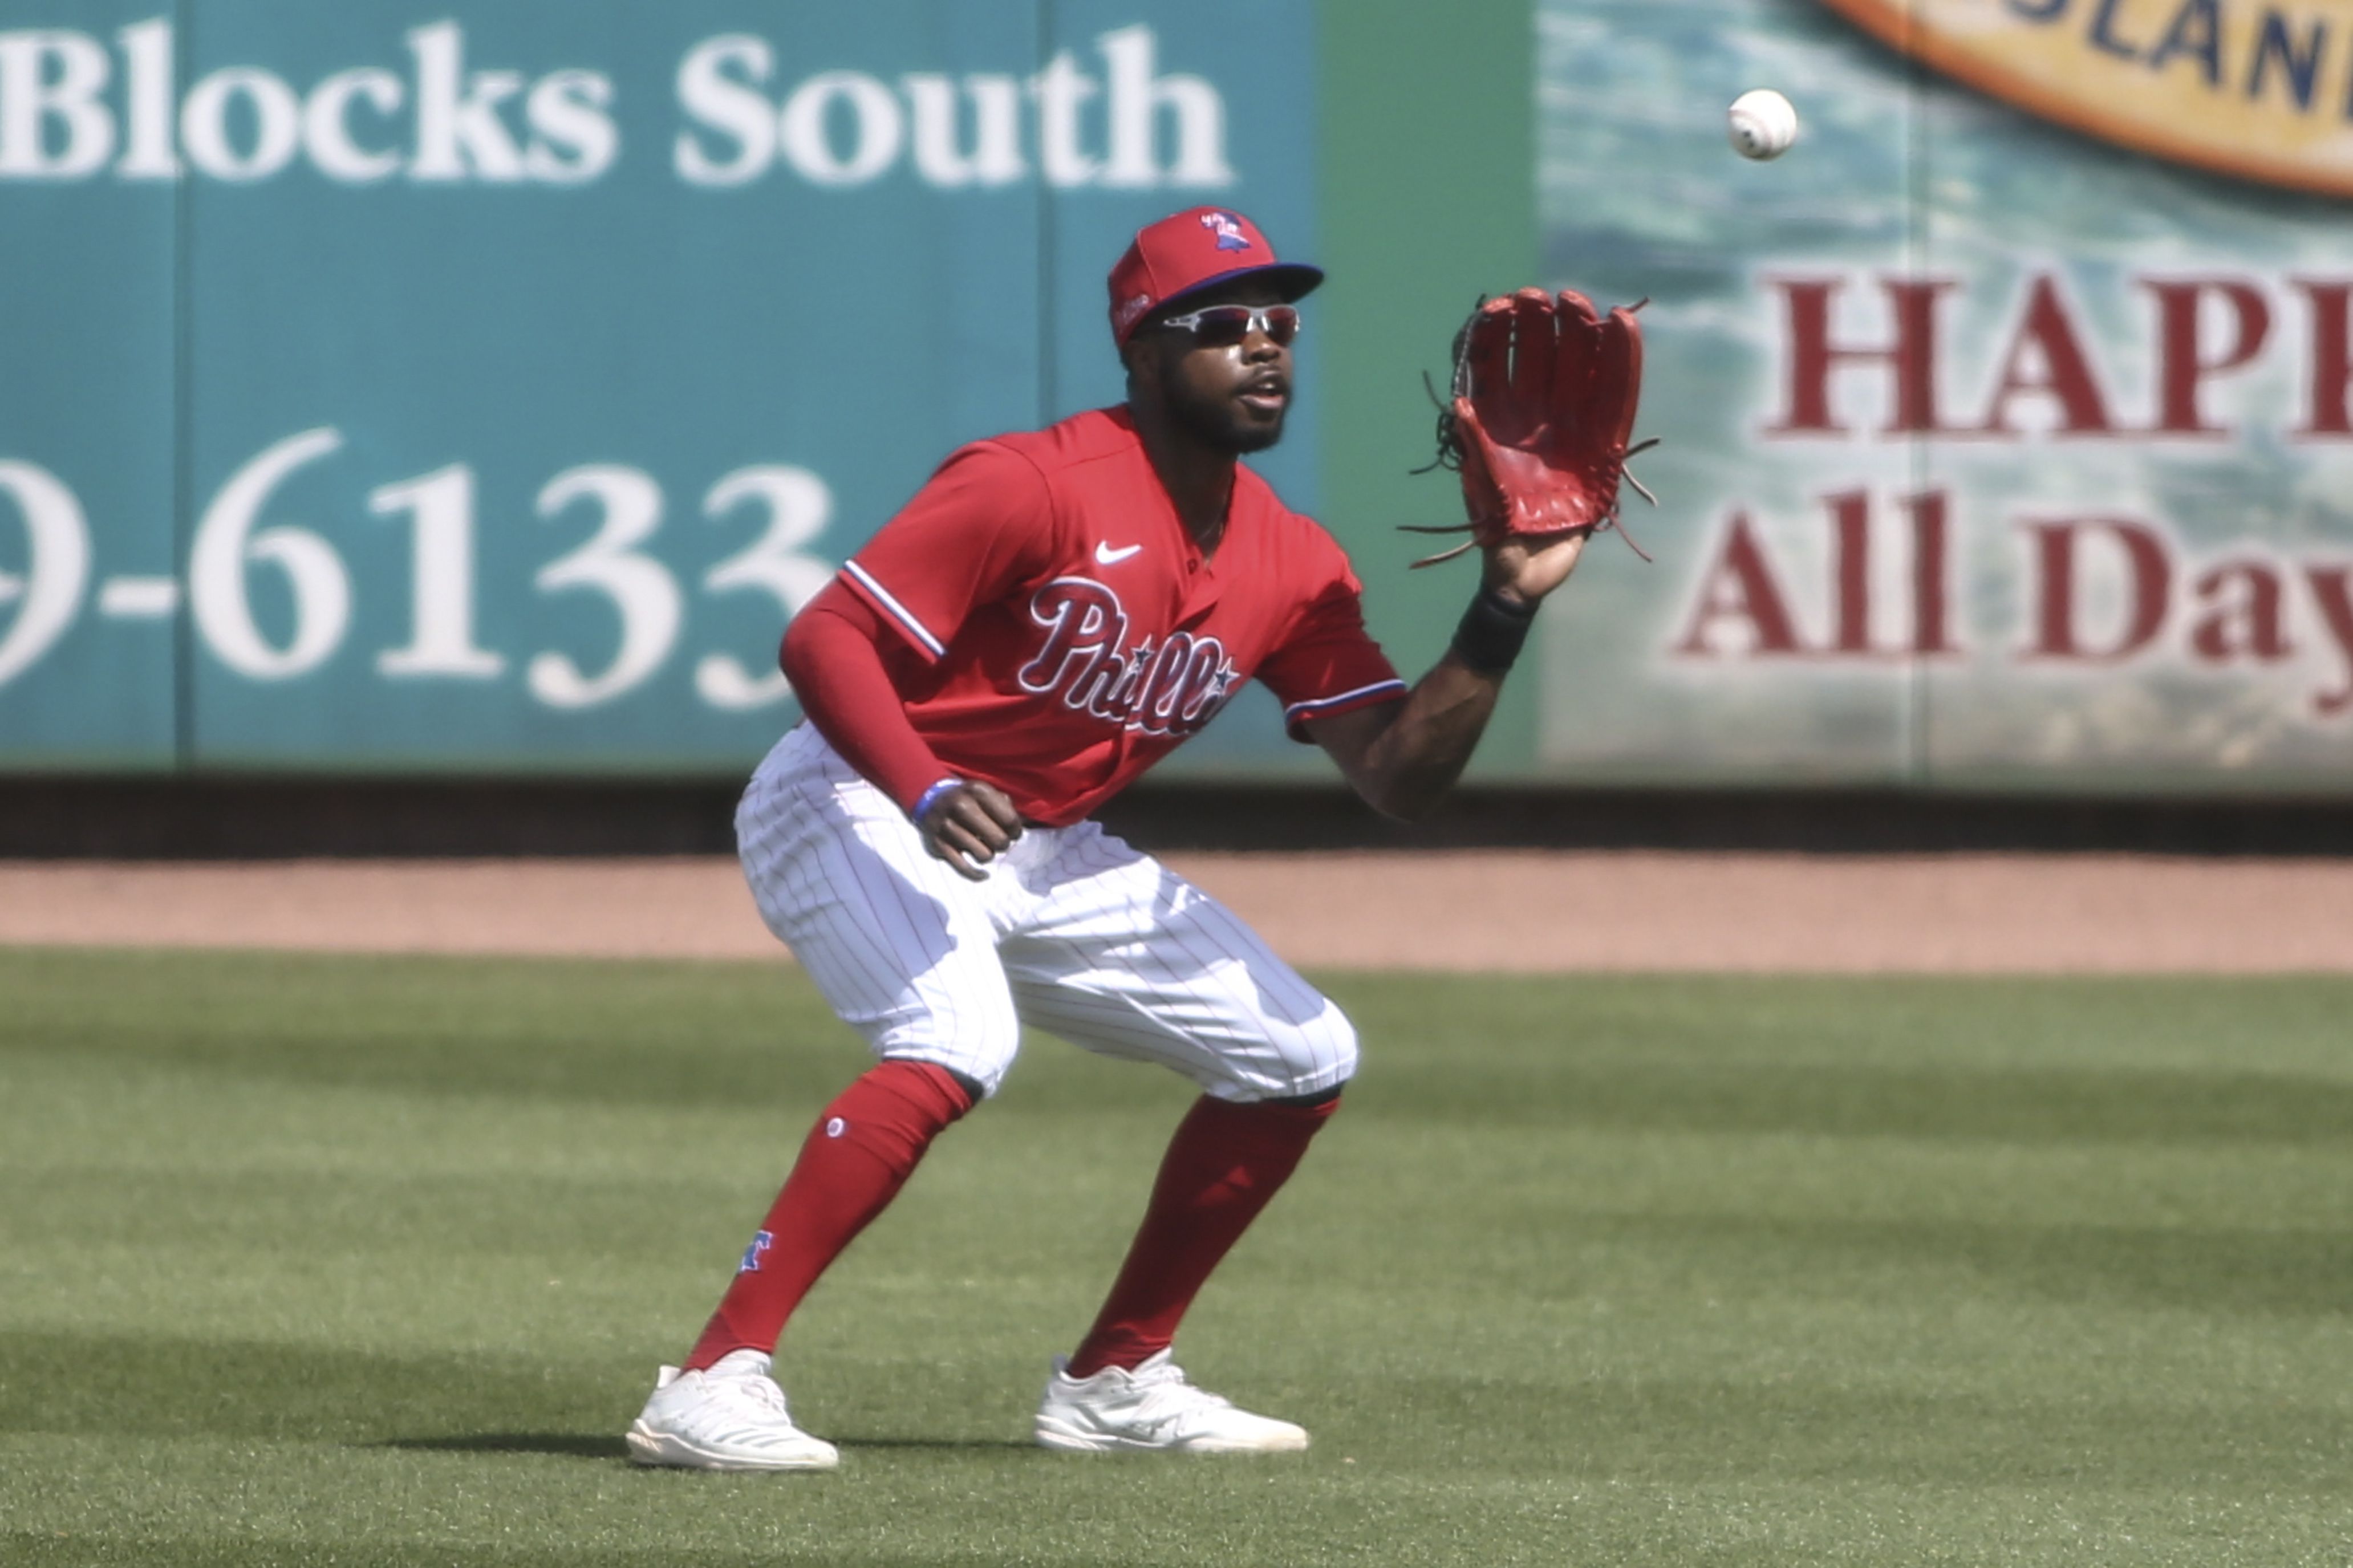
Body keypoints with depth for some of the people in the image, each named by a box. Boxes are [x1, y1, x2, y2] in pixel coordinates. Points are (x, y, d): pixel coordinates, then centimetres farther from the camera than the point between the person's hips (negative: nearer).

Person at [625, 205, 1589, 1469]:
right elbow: (824, 639, -25)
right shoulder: (1041, 487, -20)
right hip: (857, 804, -8)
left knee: (1302, 1057, 9)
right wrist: (927, 795, -40)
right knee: (958, 1043, -36)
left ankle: (1115, 1380, 19)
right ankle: (715, 1383, -39)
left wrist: (1504, 612, -13)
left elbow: (1398, 777, 0)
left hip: (1045, 860, 8)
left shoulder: (1293, 570, 2)